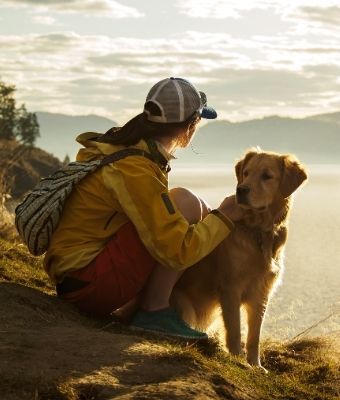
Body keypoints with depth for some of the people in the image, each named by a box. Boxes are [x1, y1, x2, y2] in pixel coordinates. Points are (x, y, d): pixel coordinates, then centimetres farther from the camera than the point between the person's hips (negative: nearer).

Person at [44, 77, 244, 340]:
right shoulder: (135, 170, -22)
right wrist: (225, 218, -10)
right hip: (87, 285, -10)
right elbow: (177, 252, -24)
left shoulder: (123, 146, 7)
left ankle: (132, 306, 7)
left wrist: (210, 217, 12)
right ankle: (154, 312, -10)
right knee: (185, 202, -17)